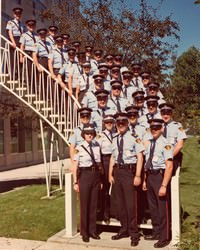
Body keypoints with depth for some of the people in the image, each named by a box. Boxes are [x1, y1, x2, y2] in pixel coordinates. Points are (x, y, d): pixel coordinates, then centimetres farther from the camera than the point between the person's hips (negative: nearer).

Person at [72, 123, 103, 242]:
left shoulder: (97, 147, 5)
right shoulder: (79, 148, -6)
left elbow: (99, 164, 10)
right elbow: (75, 167, -5)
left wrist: (101, 179, 9)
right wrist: (75, 182, -8)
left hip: (96, 176, 4)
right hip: (84, 176, -4)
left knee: (94, 204, 12)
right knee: (84, 205, 6)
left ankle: (92, 230, 26)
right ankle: (84, 233, 20)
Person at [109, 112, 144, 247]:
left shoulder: (134, 137, -8)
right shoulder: (115, 139, 12)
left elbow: (140, 157, -9)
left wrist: (138, 175, -13)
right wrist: (110, 174, 11)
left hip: (129, 171, -6)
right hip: (117, 171, 6)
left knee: (131, 203, -2)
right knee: (120, 203, 14)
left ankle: (134, 233, 12)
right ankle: (124, 229, 29)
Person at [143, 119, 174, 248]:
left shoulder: (166, 144, -15)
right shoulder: (149, 143, 9)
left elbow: (169, 166, -20)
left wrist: (164, 185, -23)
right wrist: (145, 180, 12)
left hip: (160, 175, -7)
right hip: (150, 176, 8)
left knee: (163, 208, 2)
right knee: (153, 207, 18)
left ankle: (164, 238, 17)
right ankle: (156, 232, 35)